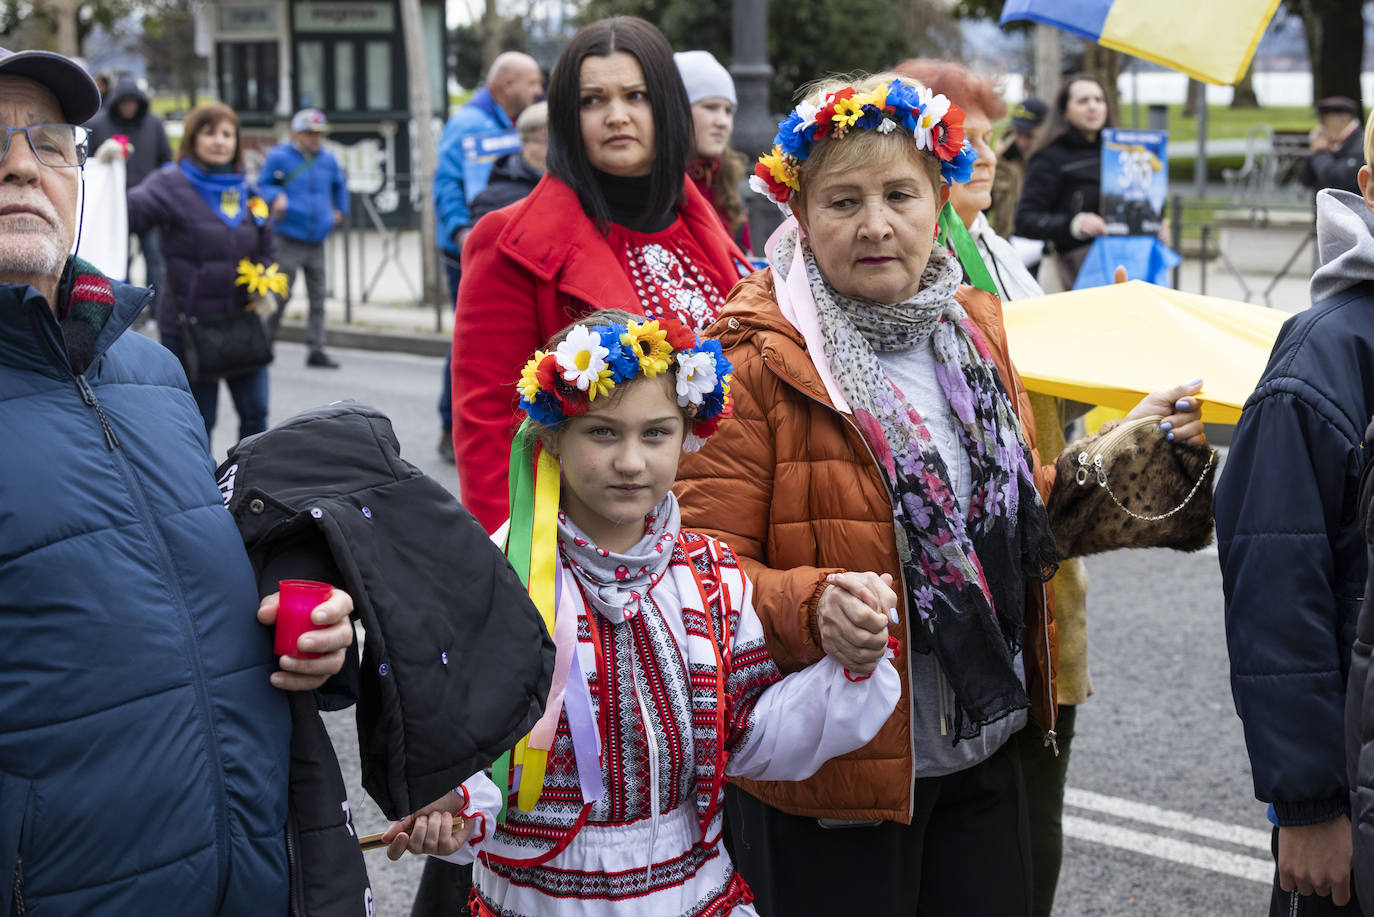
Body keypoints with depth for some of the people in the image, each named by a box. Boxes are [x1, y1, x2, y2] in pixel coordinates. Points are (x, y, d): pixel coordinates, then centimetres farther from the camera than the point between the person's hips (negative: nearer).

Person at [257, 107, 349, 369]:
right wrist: (276, 197, -18)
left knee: (318, 297, 2)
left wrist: (339, 210, 20)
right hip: (288, 240, -5)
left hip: (316, 241, 5)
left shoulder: (327, 159, 11)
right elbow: (262, 184, 1)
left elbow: (339, 184, 29)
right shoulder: (279, 157, -3)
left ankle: (316, 349, 6)